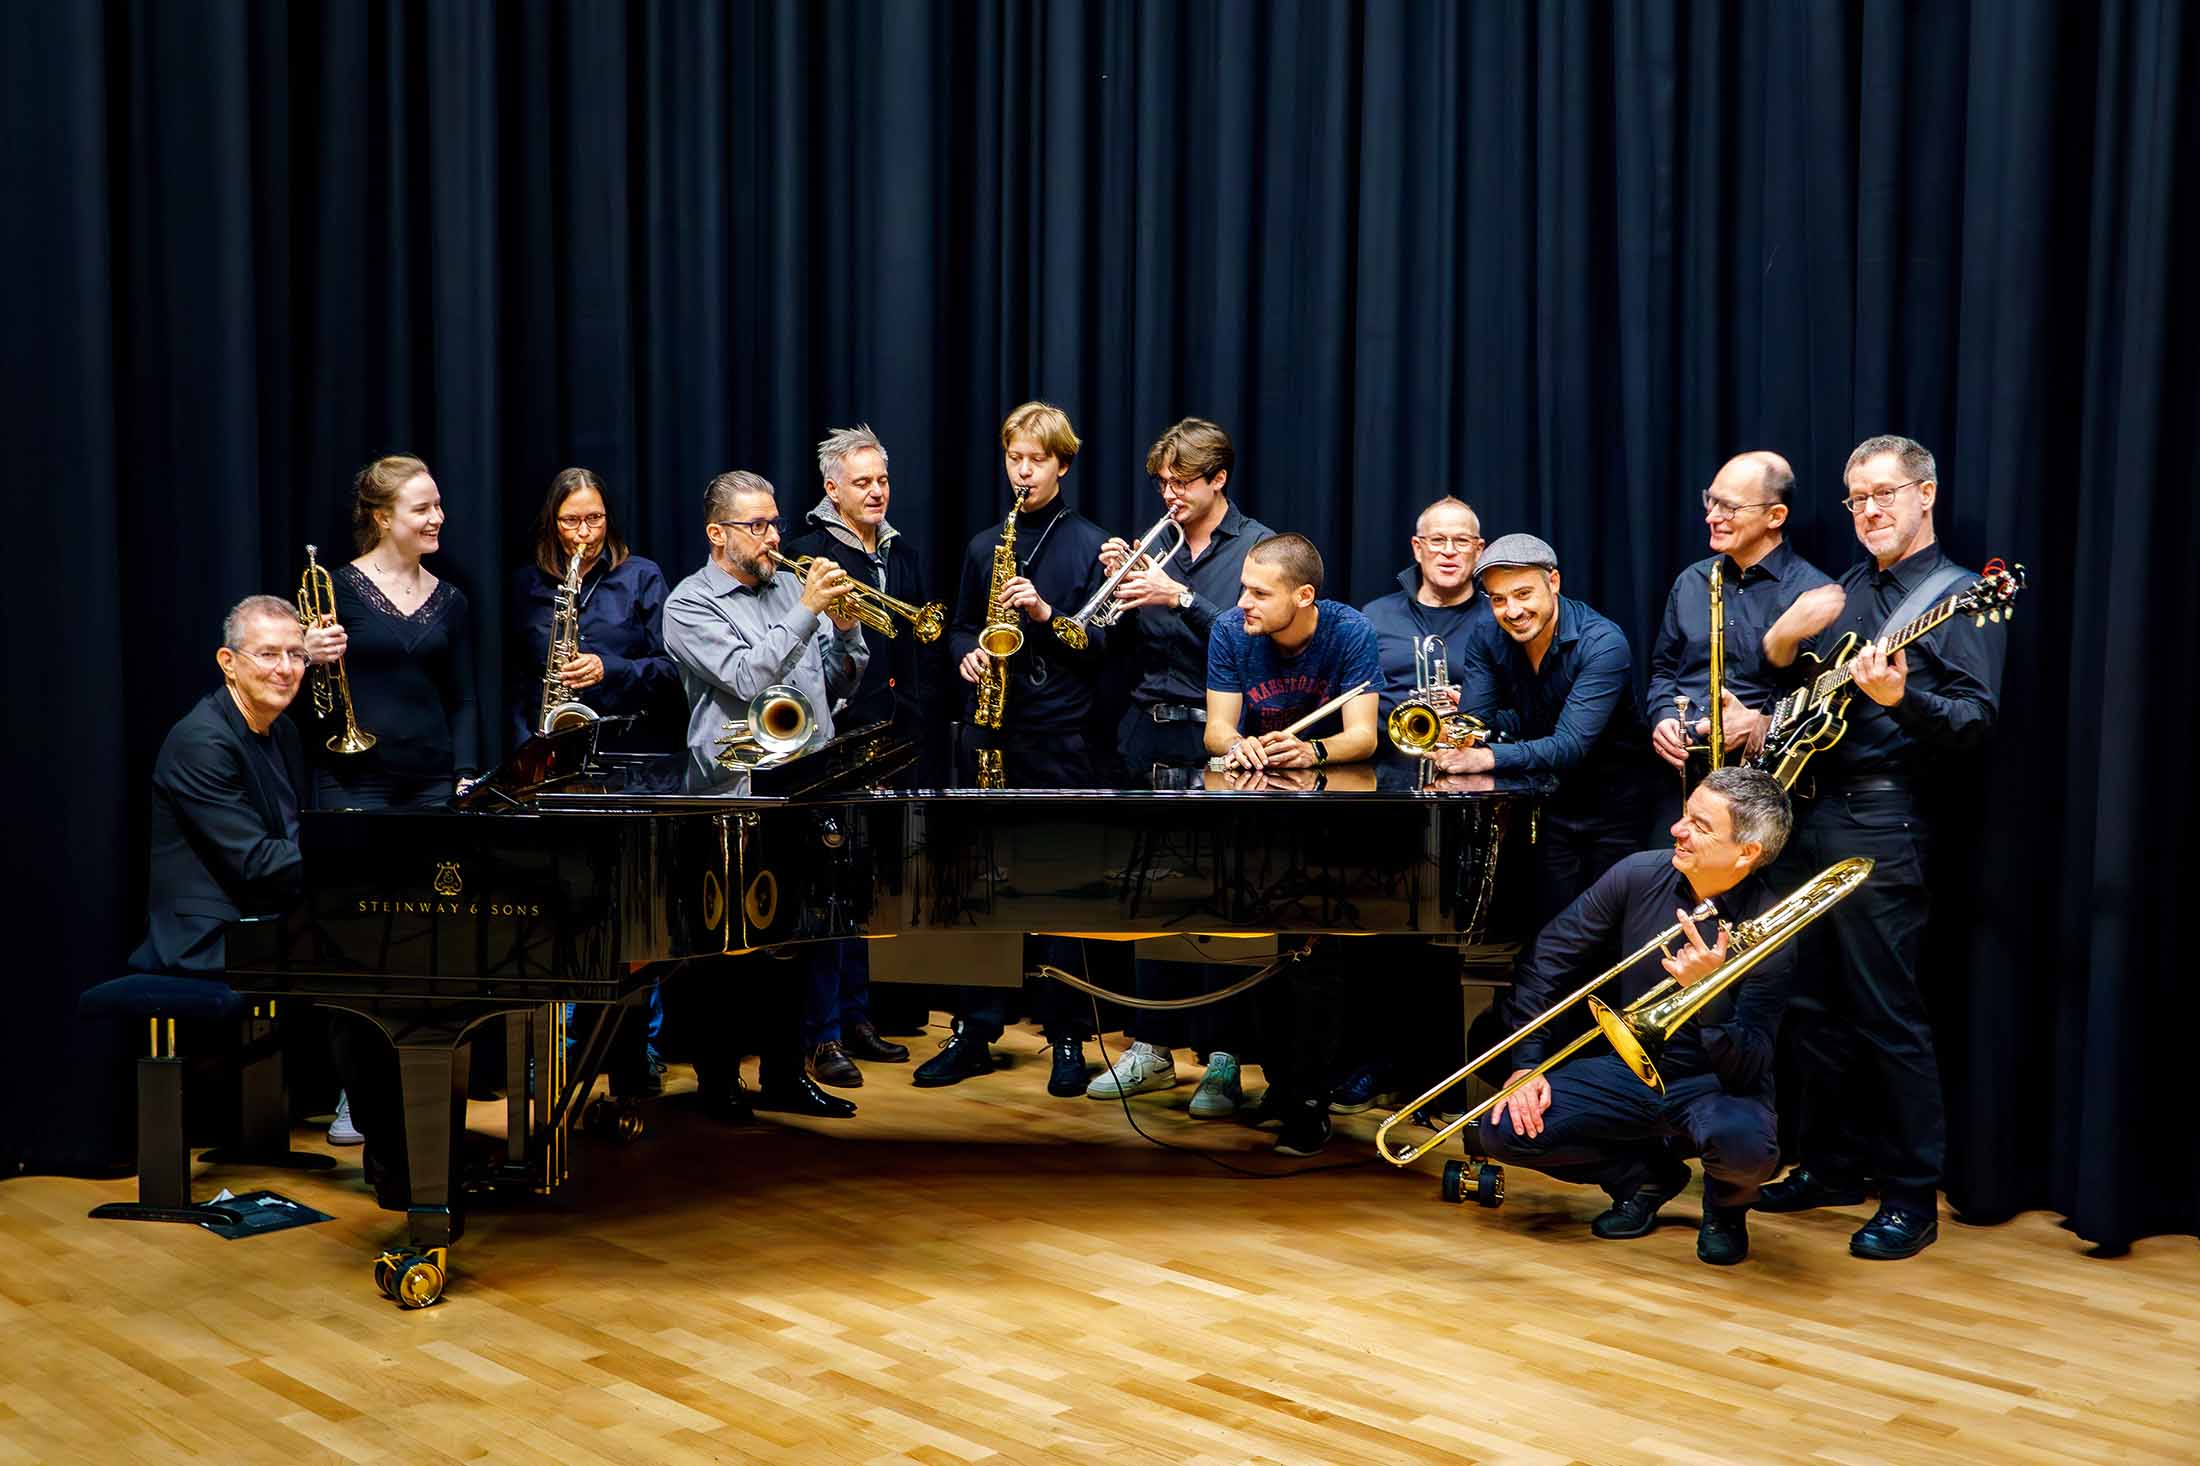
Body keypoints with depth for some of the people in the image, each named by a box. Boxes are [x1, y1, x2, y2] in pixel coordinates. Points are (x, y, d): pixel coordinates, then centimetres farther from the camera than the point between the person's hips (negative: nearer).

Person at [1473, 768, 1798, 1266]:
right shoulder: (1639, 876, -10)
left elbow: (1749, 1072, -24)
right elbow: (1546, 959, -2)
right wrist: (1526, 1064, -8)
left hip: (1713, 1083, -4)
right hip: (1628, 1066, 4)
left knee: (1746, 1143, -39)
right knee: (1503, 1130, -16)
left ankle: (1725, 1205, 3)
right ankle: (1647, 1177, 11)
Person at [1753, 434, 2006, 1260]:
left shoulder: (1958, 596, -4)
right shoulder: (1844, 590, 17)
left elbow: (1978, 720, -12)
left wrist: (1901, 697, -29)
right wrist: (1787, 634, -4)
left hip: (1883, 820, -7)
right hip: (1814, 810, 7)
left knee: (1888, 1013, -5)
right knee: (1818, 1003, 12)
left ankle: (1913, 1197, 3)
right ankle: (1833, 1163, 24)